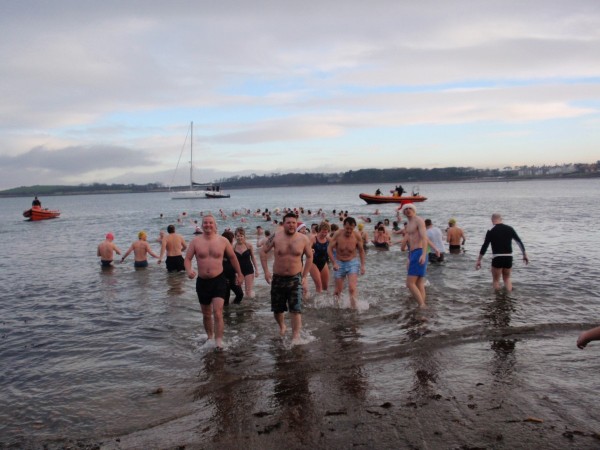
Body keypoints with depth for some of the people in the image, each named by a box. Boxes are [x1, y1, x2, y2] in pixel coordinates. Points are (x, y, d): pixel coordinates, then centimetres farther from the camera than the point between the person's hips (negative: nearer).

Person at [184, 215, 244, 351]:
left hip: (219, 280, -2)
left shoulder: (223, 241, -2)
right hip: (202, 281, 2)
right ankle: (210, 338, 36)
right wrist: (189, 271, -23)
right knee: (206, 314, 16)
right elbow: (187, 259, -2)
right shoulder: (195, 241, -2)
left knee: (217, 313, -14)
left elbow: (232, 257, 10)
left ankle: (218, 343, -9)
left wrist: (239, 274, 16)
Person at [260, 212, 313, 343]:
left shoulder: (303, 239, -5)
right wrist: (266, 271, -3)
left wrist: (304, 275, 5)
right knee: (277, 309, 14)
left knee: (296, 310, -11)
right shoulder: (276, 237, -8)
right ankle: (282, 326, 43)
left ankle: (295, 336, -4)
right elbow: (263, 251, 2)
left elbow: (309, 257, 9)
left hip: (295, 278, -1)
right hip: (277, 278, 1)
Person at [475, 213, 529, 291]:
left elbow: (484, 247, -8)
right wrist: (525, 255, 17)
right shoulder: (510, 229, 5)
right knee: (507, 278, 20)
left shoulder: (491, 231, -6)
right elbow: (519, 242, 8)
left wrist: (479, 260, -3)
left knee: (496, 280, 9)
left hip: (497, 258, -4)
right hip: (508, 258, 4)